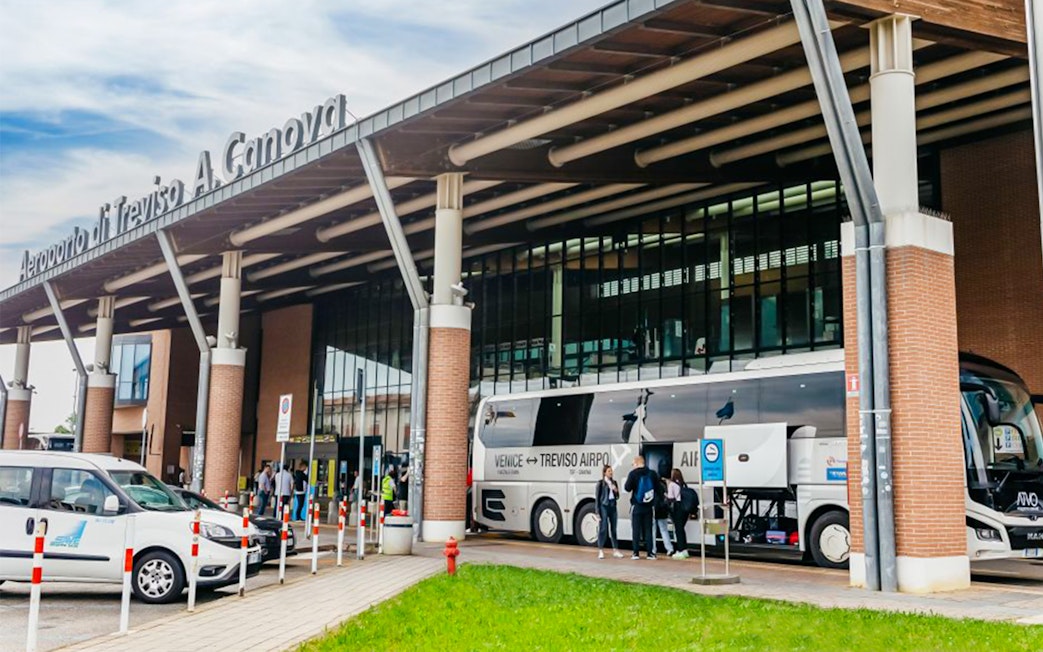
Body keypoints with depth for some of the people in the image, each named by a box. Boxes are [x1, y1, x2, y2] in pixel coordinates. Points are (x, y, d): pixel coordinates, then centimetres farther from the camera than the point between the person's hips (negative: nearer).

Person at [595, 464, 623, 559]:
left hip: (613, 507, 5)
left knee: (614, 528, 9)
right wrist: (598, 512, -10)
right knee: (603, 529, -6)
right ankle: (601, 551, -1)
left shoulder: (614, 482, 10)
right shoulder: (601, 483, -4)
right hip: (604, 506, -5)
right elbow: (597, 498, -5)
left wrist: (616, 491, -5)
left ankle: (615, 550, 15)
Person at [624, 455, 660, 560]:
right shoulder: (652, 473, 0)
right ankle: (650, 553, 6)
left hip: (637, 506, -3)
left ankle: (636, 553, 2)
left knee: (636, 529, 3)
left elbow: (627, 488, -10)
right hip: (649, 506, 3)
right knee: (648, 529, 8)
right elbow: (657, 488, 7)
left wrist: (627, 481, 9)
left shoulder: (633, 473, -10)